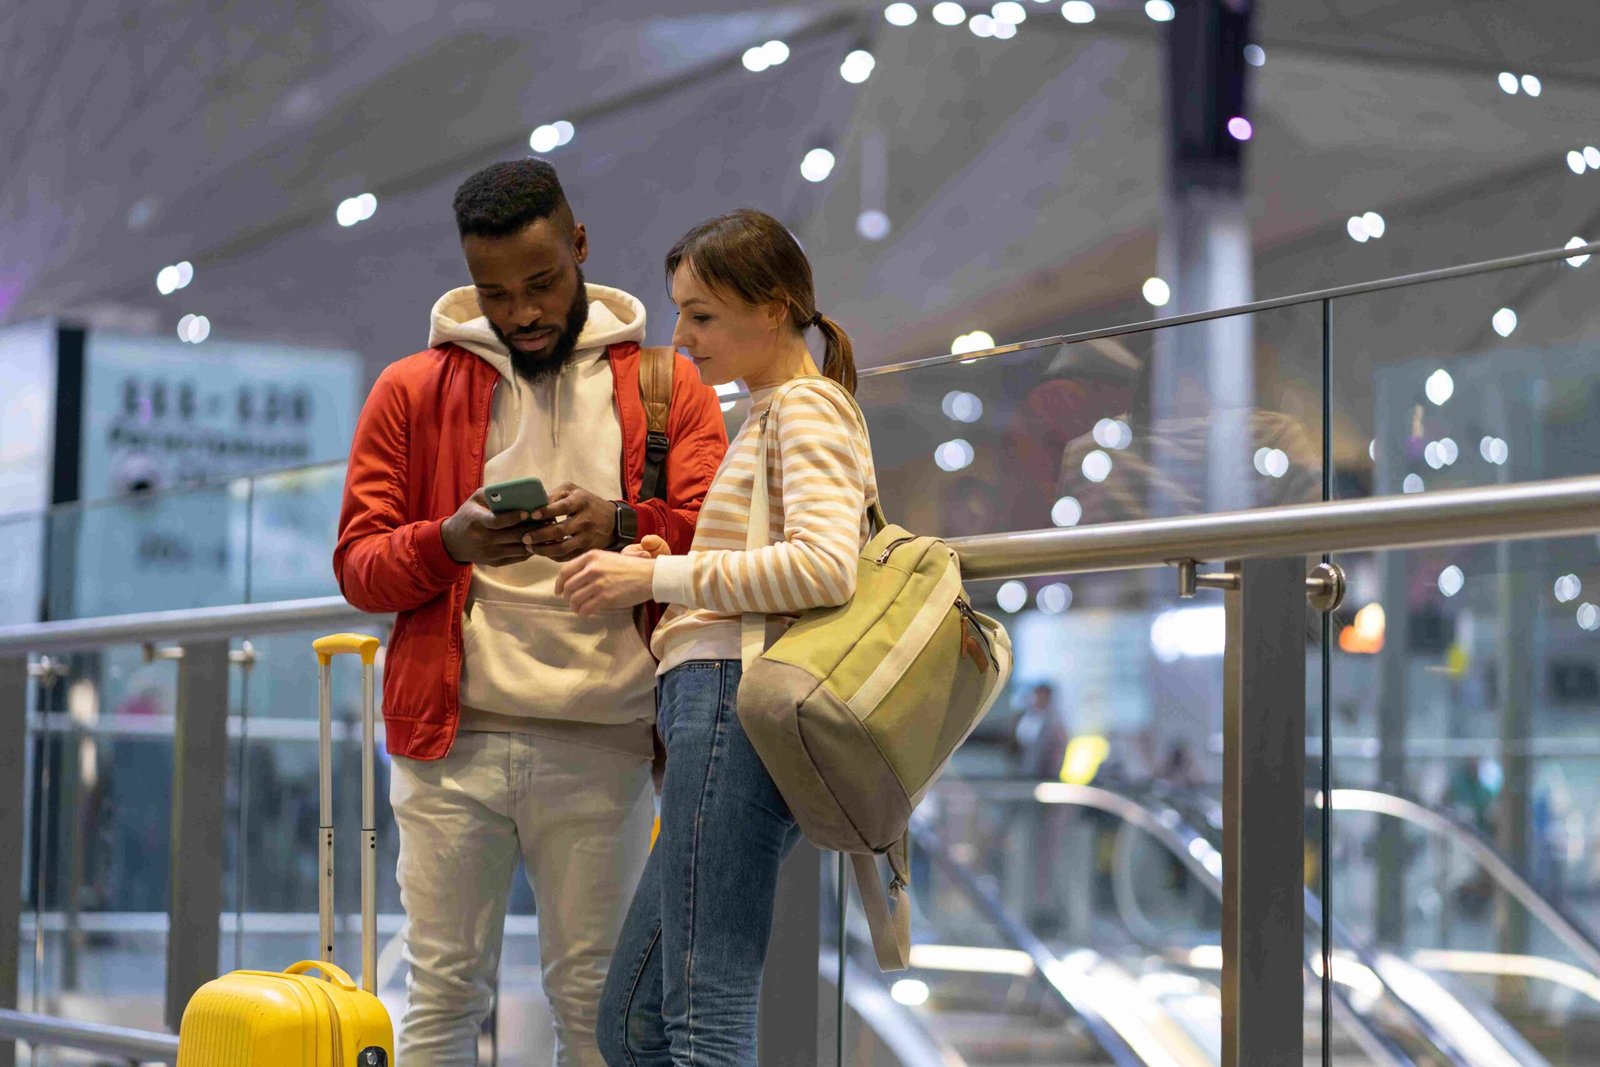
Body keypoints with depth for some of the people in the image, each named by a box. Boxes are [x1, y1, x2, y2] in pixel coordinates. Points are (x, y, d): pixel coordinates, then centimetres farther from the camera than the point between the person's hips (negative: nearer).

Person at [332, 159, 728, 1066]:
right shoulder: (412, 391, 10)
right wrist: (451, 541, -15)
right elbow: (358, 566, 6)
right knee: (445, 991, 0)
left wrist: (620, 529, -20)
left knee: (592, 994, 3)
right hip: (453, 737, 0)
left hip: (603, 743, 0)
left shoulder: (669, 388, 10)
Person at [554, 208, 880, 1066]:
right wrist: (670, 570, 13)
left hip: (735, 702, -11)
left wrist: (656, 577, -13)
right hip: (730, 712, 11)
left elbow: (823, 567, -19)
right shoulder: (772, 415, 28)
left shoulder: (805, 406, -2)